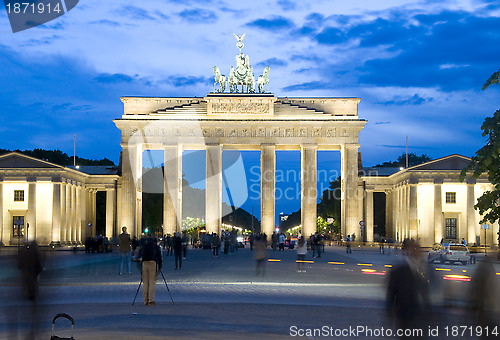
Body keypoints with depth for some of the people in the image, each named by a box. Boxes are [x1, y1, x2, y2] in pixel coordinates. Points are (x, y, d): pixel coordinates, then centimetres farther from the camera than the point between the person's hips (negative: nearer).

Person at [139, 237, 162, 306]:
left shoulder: (143, 247, 20)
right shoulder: (156, 247, 13)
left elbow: (140, 255, 17)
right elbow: (159, 257, 11)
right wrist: (159, 267, 16)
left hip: (144, 263, 3)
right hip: (153, 263, -3)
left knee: (145, 283, 7)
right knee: (152, 282, -3)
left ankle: (145, 301, 7)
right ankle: (151, 300, -9)